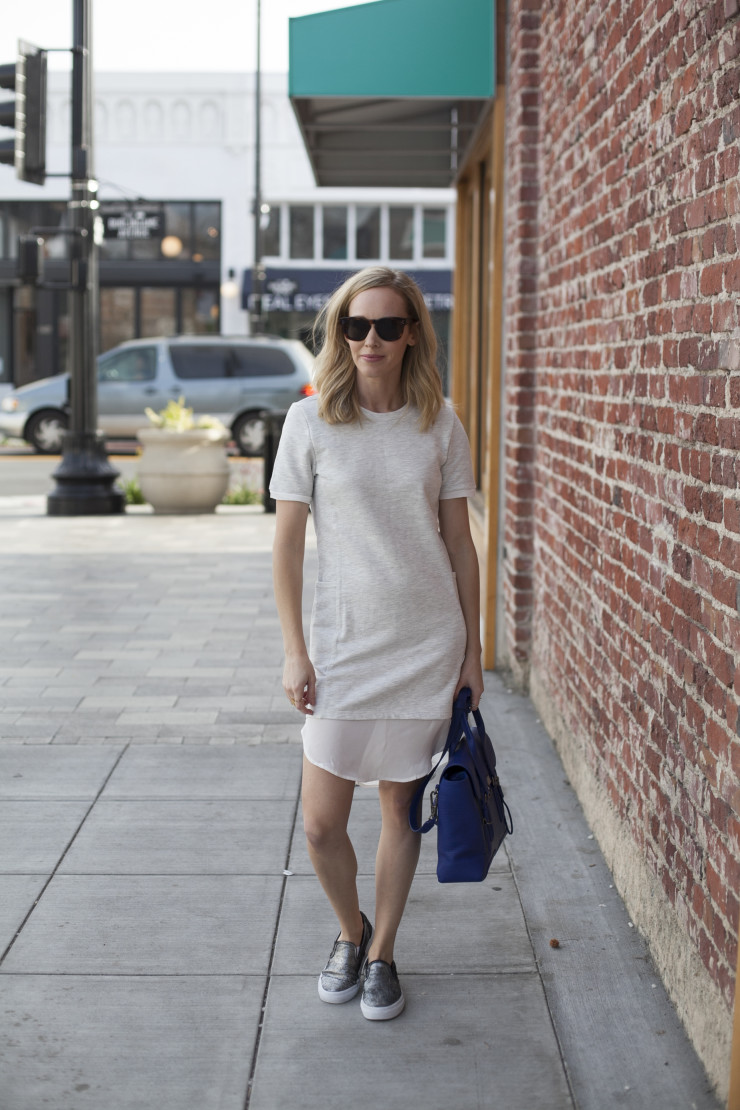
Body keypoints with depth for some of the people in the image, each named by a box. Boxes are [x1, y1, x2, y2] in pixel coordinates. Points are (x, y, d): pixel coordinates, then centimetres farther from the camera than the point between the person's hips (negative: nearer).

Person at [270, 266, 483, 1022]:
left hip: (427, 648, 1)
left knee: (402, 810, 9)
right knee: (321, 825, 0)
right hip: (342, 648, -1)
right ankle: (350, 932, 29)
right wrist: (294, 651, -5)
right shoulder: (310, 422, -4)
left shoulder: (440, 425, 0)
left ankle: (381, 956, 28)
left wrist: (471, 648, 5)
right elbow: (288, 542, -2)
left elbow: (460, 544, 6)